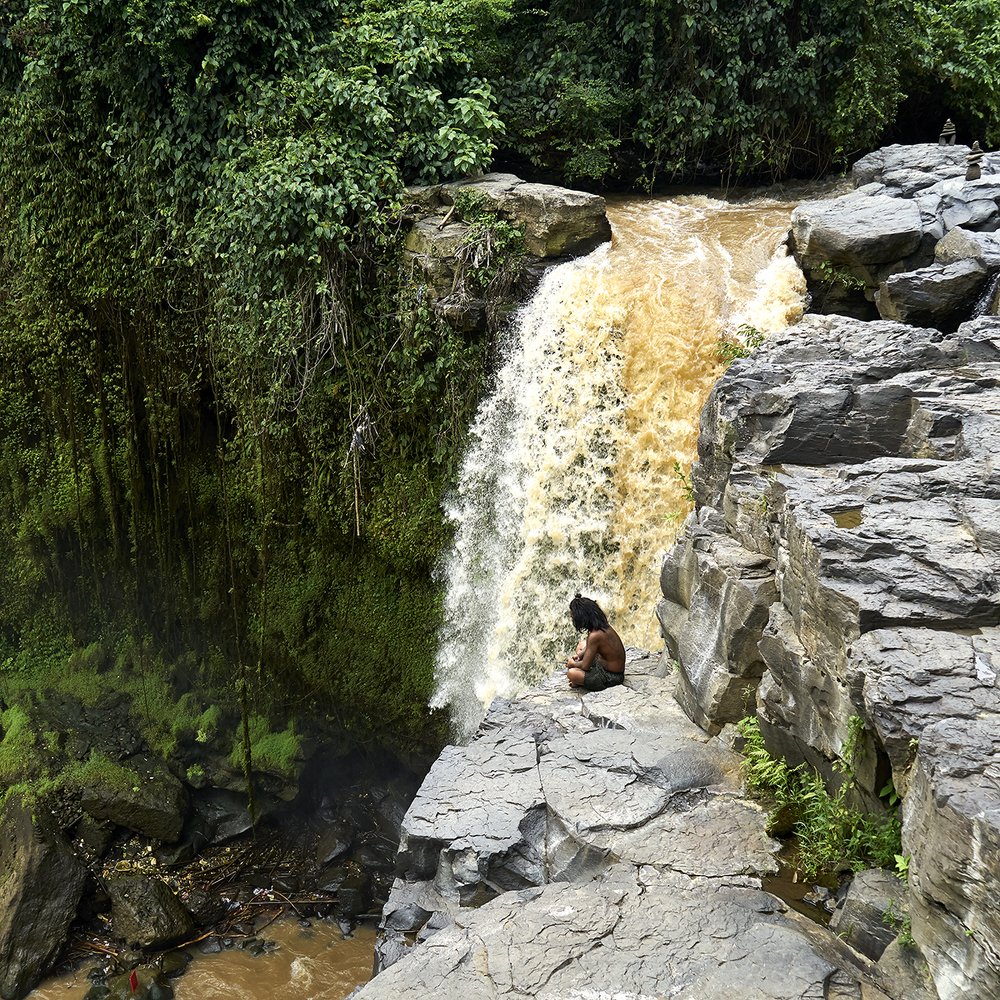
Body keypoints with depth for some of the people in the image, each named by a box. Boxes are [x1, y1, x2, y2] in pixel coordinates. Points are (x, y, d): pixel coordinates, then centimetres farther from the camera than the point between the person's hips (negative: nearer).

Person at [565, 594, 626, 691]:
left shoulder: (595, 635, -29)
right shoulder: (604, 626, -1)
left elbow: (585, 666, -21)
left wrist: (572, 664, -1)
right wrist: (579, 655, 8)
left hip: (610, 678, -10)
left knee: (571, 673, -25)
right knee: (582, 645, 23)